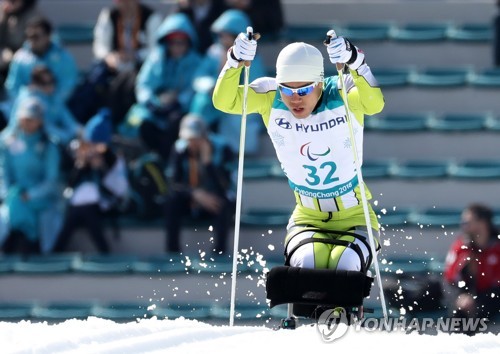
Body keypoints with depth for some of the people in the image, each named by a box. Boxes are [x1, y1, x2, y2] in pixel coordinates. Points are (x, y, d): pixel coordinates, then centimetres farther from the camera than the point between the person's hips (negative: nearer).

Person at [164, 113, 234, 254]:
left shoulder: (222, 149, -18)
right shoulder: (180, 149, -11)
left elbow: (223, 188, -26)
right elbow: (173, 183, -17)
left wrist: (208, 162, -36)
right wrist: (196, 194, -34)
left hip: (214, 203, -2)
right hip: (190, 200, 2)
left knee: (224, 206, -35)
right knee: (172, 200, -29)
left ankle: (219, 255, -31)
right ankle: (171, 252, -24)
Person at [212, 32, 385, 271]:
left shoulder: (342, 94, -16)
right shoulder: (270, 98, -9)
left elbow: (374, 104, -37)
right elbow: (224, 102, -20)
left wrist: (353, 60, -53)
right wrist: (235, 61, -37)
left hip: (354, 218, -1)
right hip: (307, 220, 1)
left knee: (345, 265, -30)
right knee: (306, 263, -30)